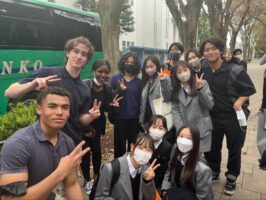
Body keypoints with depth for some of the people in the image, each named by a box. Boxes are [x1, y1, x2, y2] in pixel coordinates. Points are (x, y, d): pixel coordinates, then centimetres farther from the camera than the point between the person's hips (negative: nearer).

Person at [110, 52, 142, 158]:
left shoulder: (138, 81, 5)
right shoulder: (115, 78, 0)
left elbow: (140, 100, 4)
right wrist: (119, 90, -21)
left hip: (134, 118, 2)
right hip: (120, 117, -1)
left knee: (133, 144, 12)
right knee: (120, 144, 6)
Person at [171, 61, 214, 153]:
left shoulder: (202, 83, 0)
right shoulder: (176, 89, 7)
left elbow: (210, 105, -7)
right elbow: (175, 110, 0)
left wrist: (200, 90, -20)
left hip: (202, 130, -2)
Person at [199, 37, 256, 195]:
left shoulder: (235, 70, -16)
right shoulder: (203, 70, -3)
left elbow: (250, 89, -6)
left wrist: (240, 101, -21)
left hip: (234, 117, -3)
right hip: (213, 117, 4)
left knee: (234, 149, 13)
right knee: (212, 147, 16)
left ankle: (232, 178, 37)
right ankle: (214, 173, 41)